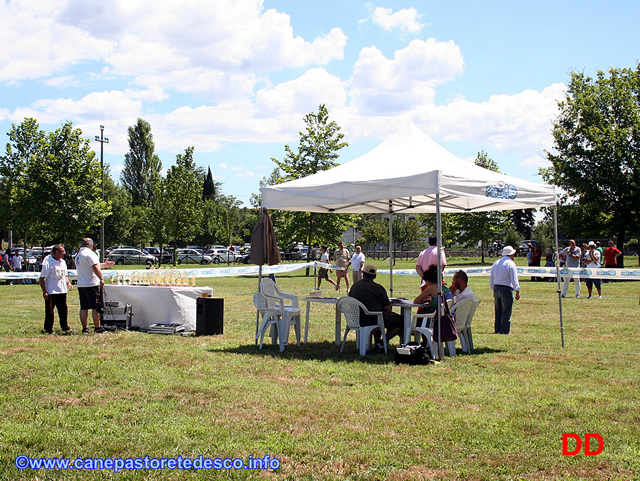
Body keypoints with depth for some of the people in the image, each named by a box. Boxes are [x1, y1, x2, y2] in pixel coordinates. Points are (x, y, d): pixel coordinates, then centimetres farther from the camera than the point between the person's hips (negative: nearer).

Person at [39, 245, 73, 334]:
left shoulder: (63, 262, 12)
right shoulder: (48, 263, -11)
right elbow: (42, 278, -12)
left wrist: (68, 283, 5)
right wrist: (44, 292, -16)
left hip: (62, 291, 7)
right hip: (51, 292, -7)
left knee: (63, 310, 10)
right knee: (49, 311, 3)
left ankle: (65, 327, 20)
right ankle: (48, 329, 12)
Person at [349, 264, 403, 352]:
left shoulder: (355, 286, 6)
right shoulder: (378, 288, -10)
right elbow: (388, 309, -11)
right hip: (373, 320, -7)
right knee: (401, 321, 5)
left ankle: (377, 342, 24)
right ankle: (383, 342, 2)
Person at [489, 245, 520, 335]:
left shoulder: (496, 263, 14)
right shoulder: (511, 264, -8)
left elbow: (491, 279, 18)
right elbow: (514, 279, -12)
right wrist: (517, 291, -8)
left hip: (496, 289, 7)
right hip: (506, 289, -7)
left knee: (498, 311, 13)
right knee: (506, 311, -2)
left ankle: (497, 329, 15)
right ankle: (505, 330, -3)